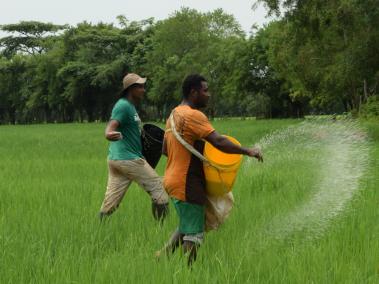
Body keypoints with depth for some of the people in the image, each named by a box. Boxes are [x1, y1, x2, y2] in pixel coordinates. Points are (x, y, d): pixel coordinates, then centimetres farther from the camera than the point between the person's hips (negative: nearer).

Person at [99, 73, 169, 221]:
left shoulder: (130, 106, 18)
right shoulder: (123, 106, -12)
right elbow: (112, 125, -28)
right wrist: (109, 134, -49)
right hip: (129, 159, -10)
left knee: (110, 202, 6)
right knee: (159, 191, -1)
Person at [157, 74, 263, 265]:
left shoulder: (175, 114, 14)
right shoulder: (193, 115, -17)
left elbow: (165, 149, 21)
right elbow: (218, 142, -26)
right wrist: (247, 151, -19)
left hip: (173, 181, 10)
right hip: (187, 184, -10)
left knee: (186, 227, 23)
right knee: (194, 234, -2)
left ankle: (163, 255, 18)